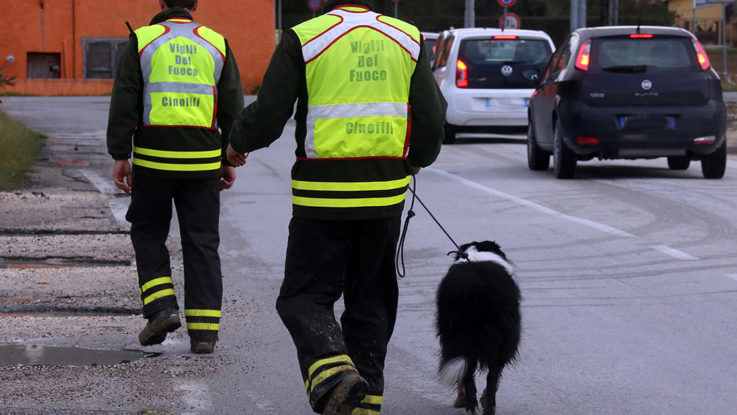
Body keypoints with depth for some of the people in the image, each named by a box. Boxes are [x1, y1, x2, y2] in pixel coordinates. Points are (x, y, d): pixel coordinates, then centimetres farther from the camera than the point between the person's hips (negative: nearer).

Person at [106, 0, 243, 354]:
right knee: (201, 242, 5)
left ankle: (161, 306, -2)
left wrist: (120, 156, 0)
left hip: (153, 156, -2)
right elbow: (233, 109, 8)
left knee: (148, 233, 15)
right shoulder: (216, 44, 7)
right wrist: (229, 160, 14)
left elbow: (124, 103, -4)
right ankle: (204, 330, 2)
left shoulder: (142, 41, 1)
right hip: (203, 160, 2)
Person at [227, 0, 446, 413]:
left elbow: (267, 115, -6)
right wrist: (418, 159, 27)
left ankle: (333, 371, -22)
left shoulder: (303, 39, -6)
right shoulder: (408, 39, 5)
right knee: (370, 300, 15)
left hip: (323, 195, -3)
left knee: (305, 297, 3)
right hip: (386, 194, 4)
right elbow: (433, 118, 5)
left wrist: (238, 143, 15)